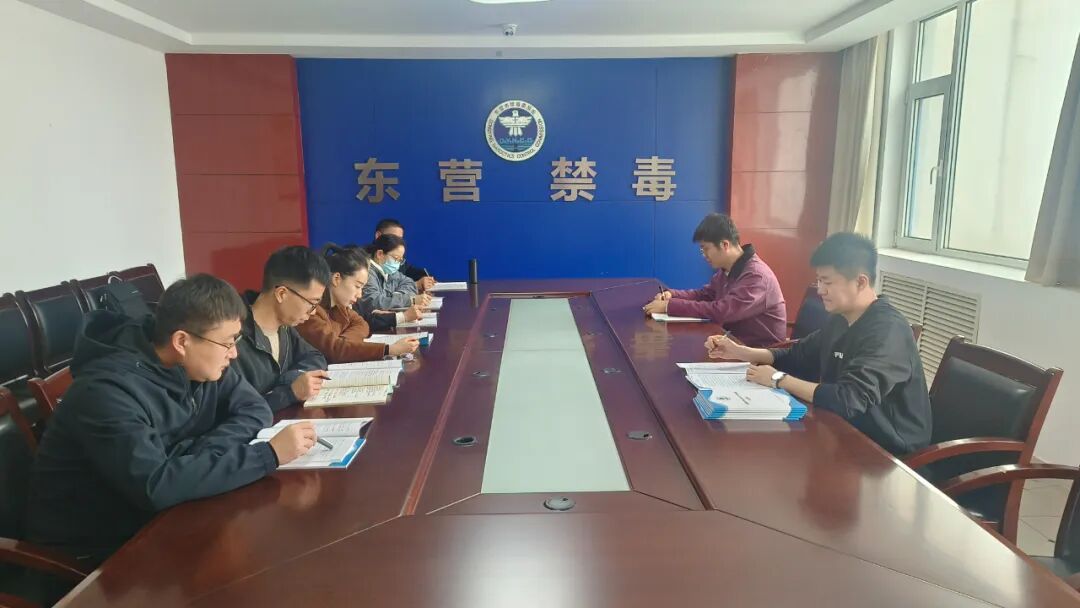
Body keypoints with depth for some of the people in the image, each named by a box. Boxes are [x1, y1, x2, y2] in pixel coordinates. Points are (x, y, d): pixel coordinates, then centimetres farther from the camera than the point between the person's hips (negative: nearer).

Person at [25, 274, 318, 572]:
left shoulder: (200, 363, -7)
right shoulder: (108, 390, -29)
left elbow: (255, 410, -6)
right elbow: (155, 486, -38)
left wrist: (196, 455, -23)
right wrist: (269, 454, -36)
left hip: (156, 517, 7)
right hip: (92, 546, -6)